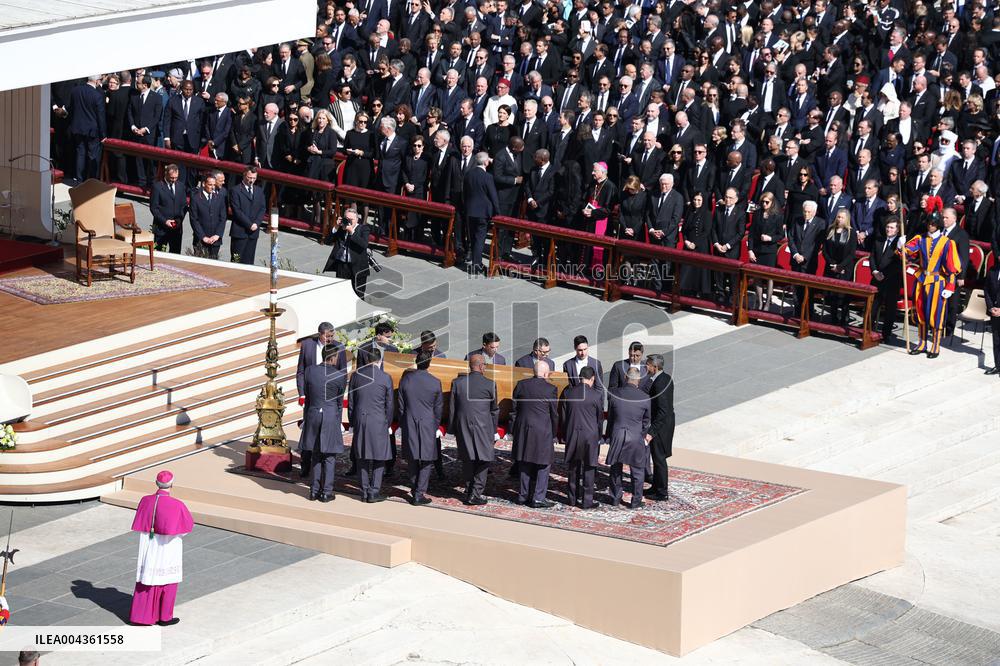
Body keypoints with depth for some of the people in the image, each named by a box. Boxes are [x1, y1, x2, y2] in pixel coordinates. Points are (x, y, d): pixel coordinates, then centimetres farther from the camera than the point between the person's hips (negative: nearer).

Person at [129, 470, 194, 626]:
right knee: (167, 583, 12)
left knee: (146, 580, 15)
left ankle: (139, 614, 18)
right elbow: (188, 527, -9)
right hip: (168, 549, -4)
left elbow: (140, 526, 2)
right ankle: (165, 617, 20)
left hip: (148, 548, 4)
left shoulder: (145, 501, -10)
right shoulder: (177, 505, -22)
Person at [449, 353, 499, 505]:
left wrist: (452, 429, 14)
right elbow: (494, 410, 3)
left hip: (463, 428, 3)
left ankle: (469, 492, 18)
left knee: (467, 461, 14)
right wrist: (494, 430, 15)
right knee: (483, 461, 6)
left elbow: (451, 408, 5)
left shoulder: (457, 383, -1)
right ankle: (475, 494, 1)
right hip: (483, 429, -3)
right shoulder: (490, 384, -7)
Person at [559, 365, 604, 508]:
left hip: (571, 434, 3)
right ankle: (587, 501, 6)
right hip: (590, 435, -3)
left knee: (573, 468, 14)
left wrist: (563, 435, 13)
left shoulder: (567, 393, -2)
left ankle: (572, 498, 20)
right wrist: (598, 437, 13)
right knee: (589, 469, 5)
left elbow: (562, 416, 4)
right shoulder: (596, 395, -10)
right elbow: (600, 418, -1)